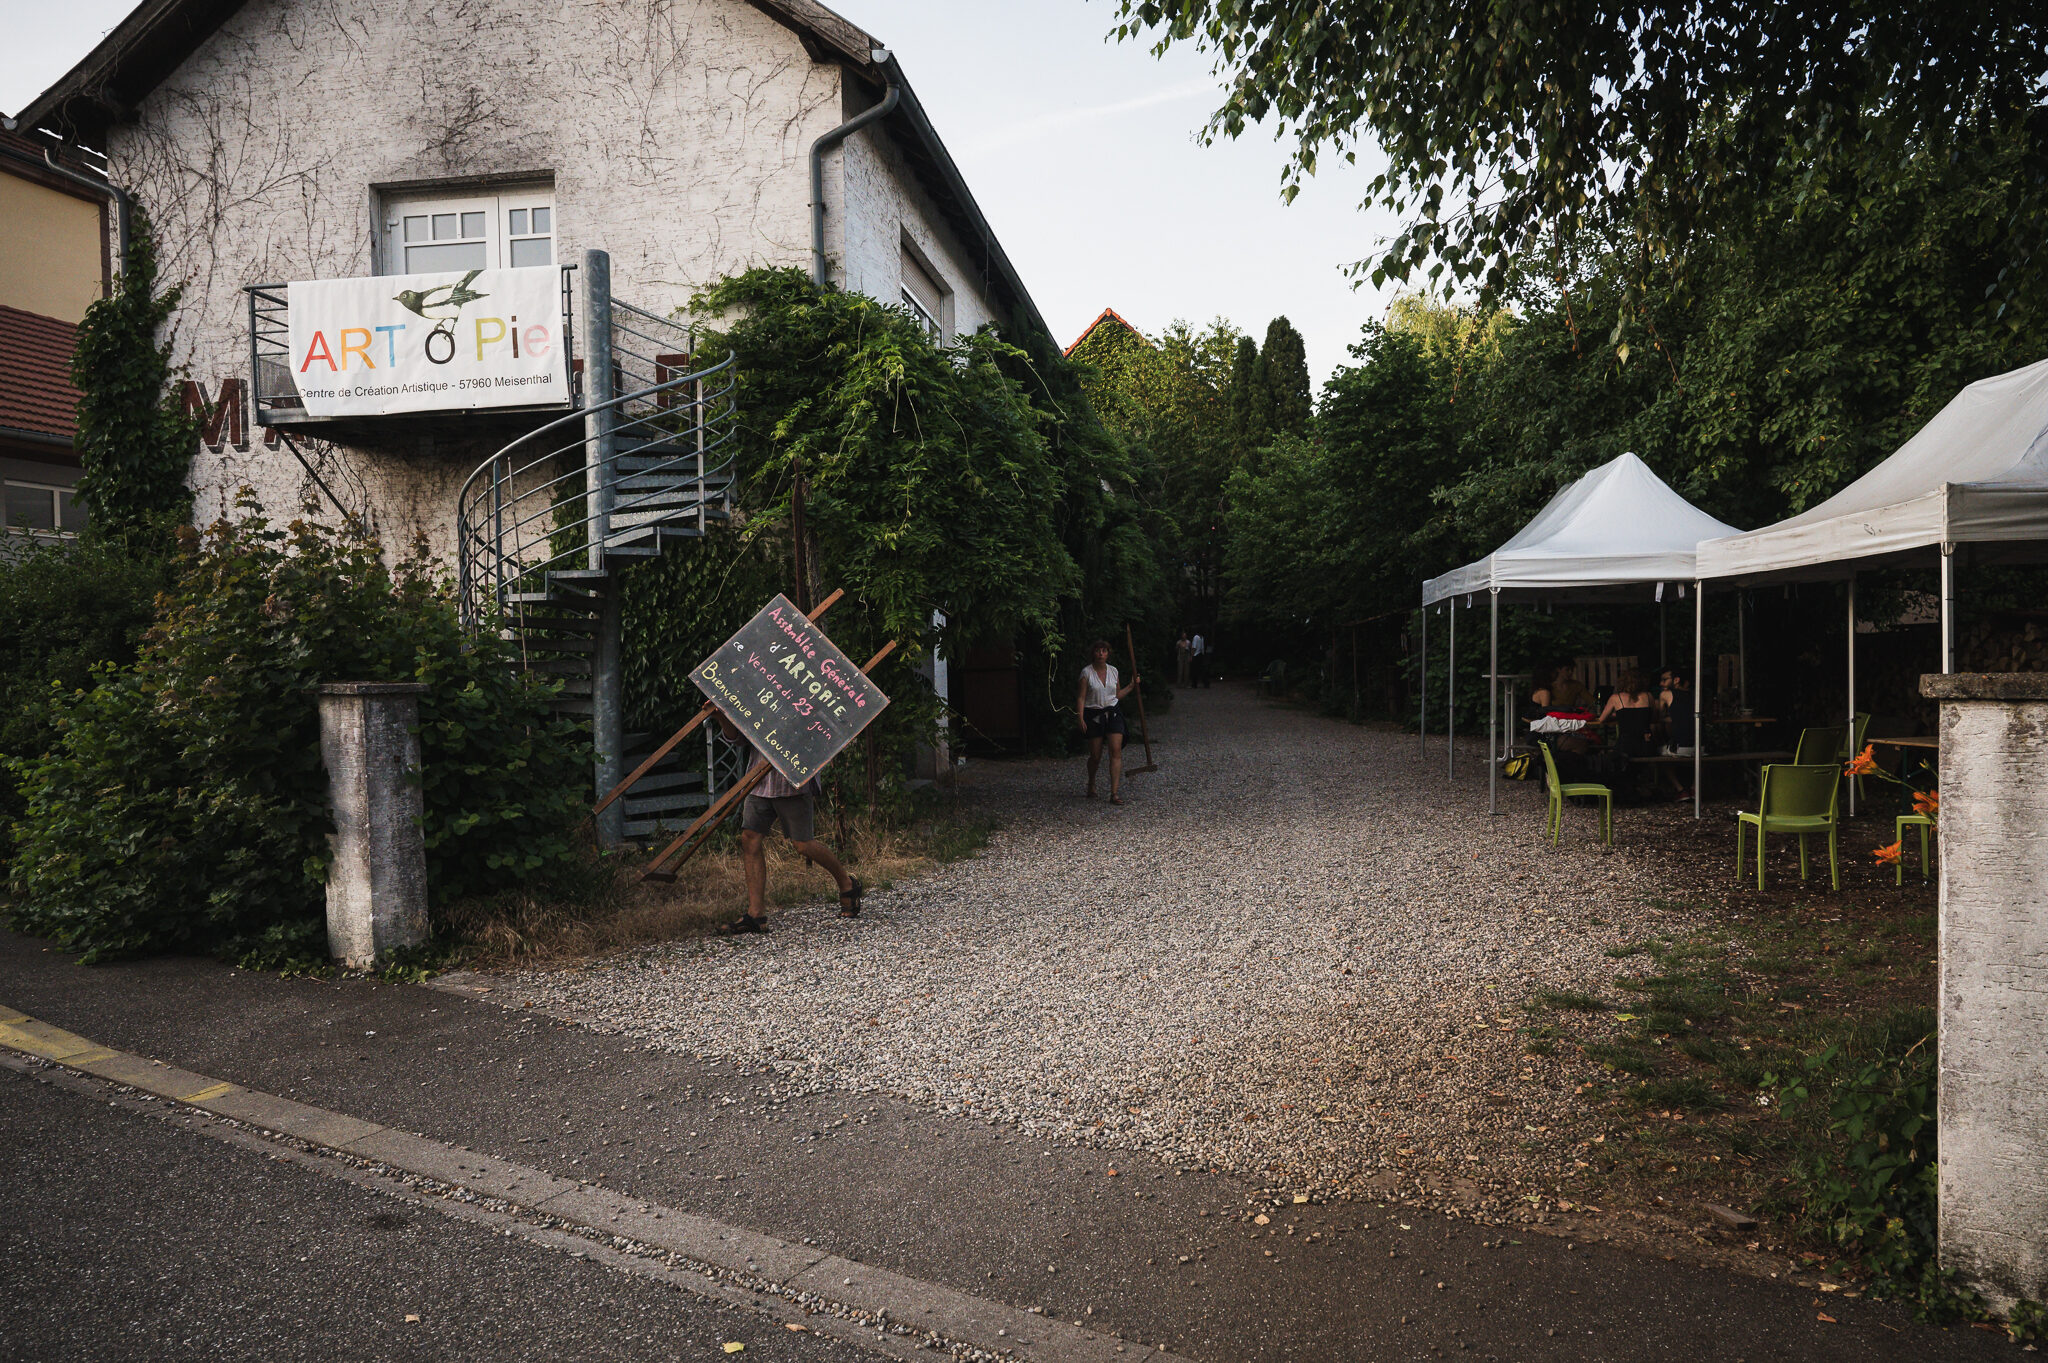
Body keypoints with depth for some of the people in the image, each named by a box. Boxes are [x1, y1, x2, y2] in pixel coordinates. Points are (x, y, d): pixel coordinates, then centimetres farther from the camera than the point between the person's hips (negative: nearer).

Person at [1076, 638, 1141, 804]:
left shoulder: (1113, 670, 8)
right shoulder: (1086, 672, -4)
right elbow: (1081, 697, -6)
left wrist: (1131, 685, 10)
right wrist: (1081, 719, -14)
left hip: (1113, 713, 3)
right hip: (1094, 715, -3)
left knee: (1116, 751, -12)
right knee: (1095, 756, 1)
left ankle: (1115, 793, -14)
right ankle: (1091, 784, 32)